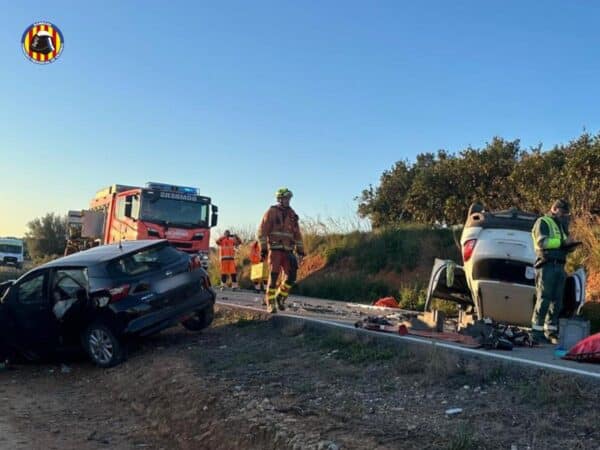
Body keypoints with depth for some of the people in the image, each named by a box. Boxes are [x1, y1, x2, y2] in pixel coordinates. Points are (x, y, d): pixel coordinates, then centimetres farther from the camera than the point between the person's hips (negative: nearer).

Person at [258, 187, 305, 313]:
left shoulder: (292, 214, 12)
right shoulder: (271, 212, -3)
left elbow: (297, 234, 15)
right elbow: (262, 231, -6)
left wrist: (300, 251, 9)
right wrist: (263, 248, -13)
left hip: (287, 251, 5)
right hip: (274, 249, -4)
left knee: (291, 276, -5)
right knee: (273, 277, -7)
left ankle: (280, 297, 16)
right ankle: (270, 304, 2)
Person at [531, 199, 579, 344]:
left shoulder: (559, 225, 26)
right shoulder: (542, 222, 0)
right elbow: (542, 242, -16)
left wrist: (569, 244, 4)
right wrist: (562, 241, -16)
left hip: (559, 267, 8)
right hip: (547, 265, -8)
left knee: (557, 301, 5)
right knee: (544, 299, -9)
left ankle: (551, 331, 9)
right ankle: (537, 332, -7)